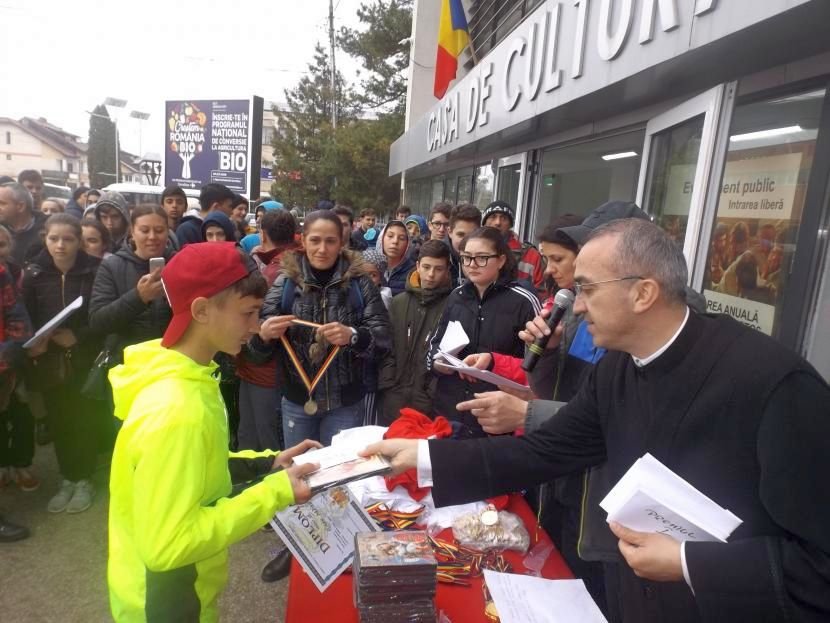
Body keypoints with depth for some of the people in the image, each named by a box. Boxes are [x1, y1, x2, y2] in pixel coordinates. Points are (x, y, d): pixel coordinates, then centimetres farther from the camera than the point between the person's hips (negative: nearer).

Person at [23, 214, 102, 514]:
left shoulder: (94, 271, -8)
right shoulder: (34, 273, -1)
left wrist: (77, 336, -20)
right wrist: (32, 343, -15)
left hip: (84, 360, -2)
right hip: (49, 362, 3)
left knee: (83, 420, 6)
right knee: (58, 422, 11)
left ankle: (84, 479, 23)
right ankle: (68, 478, 27)